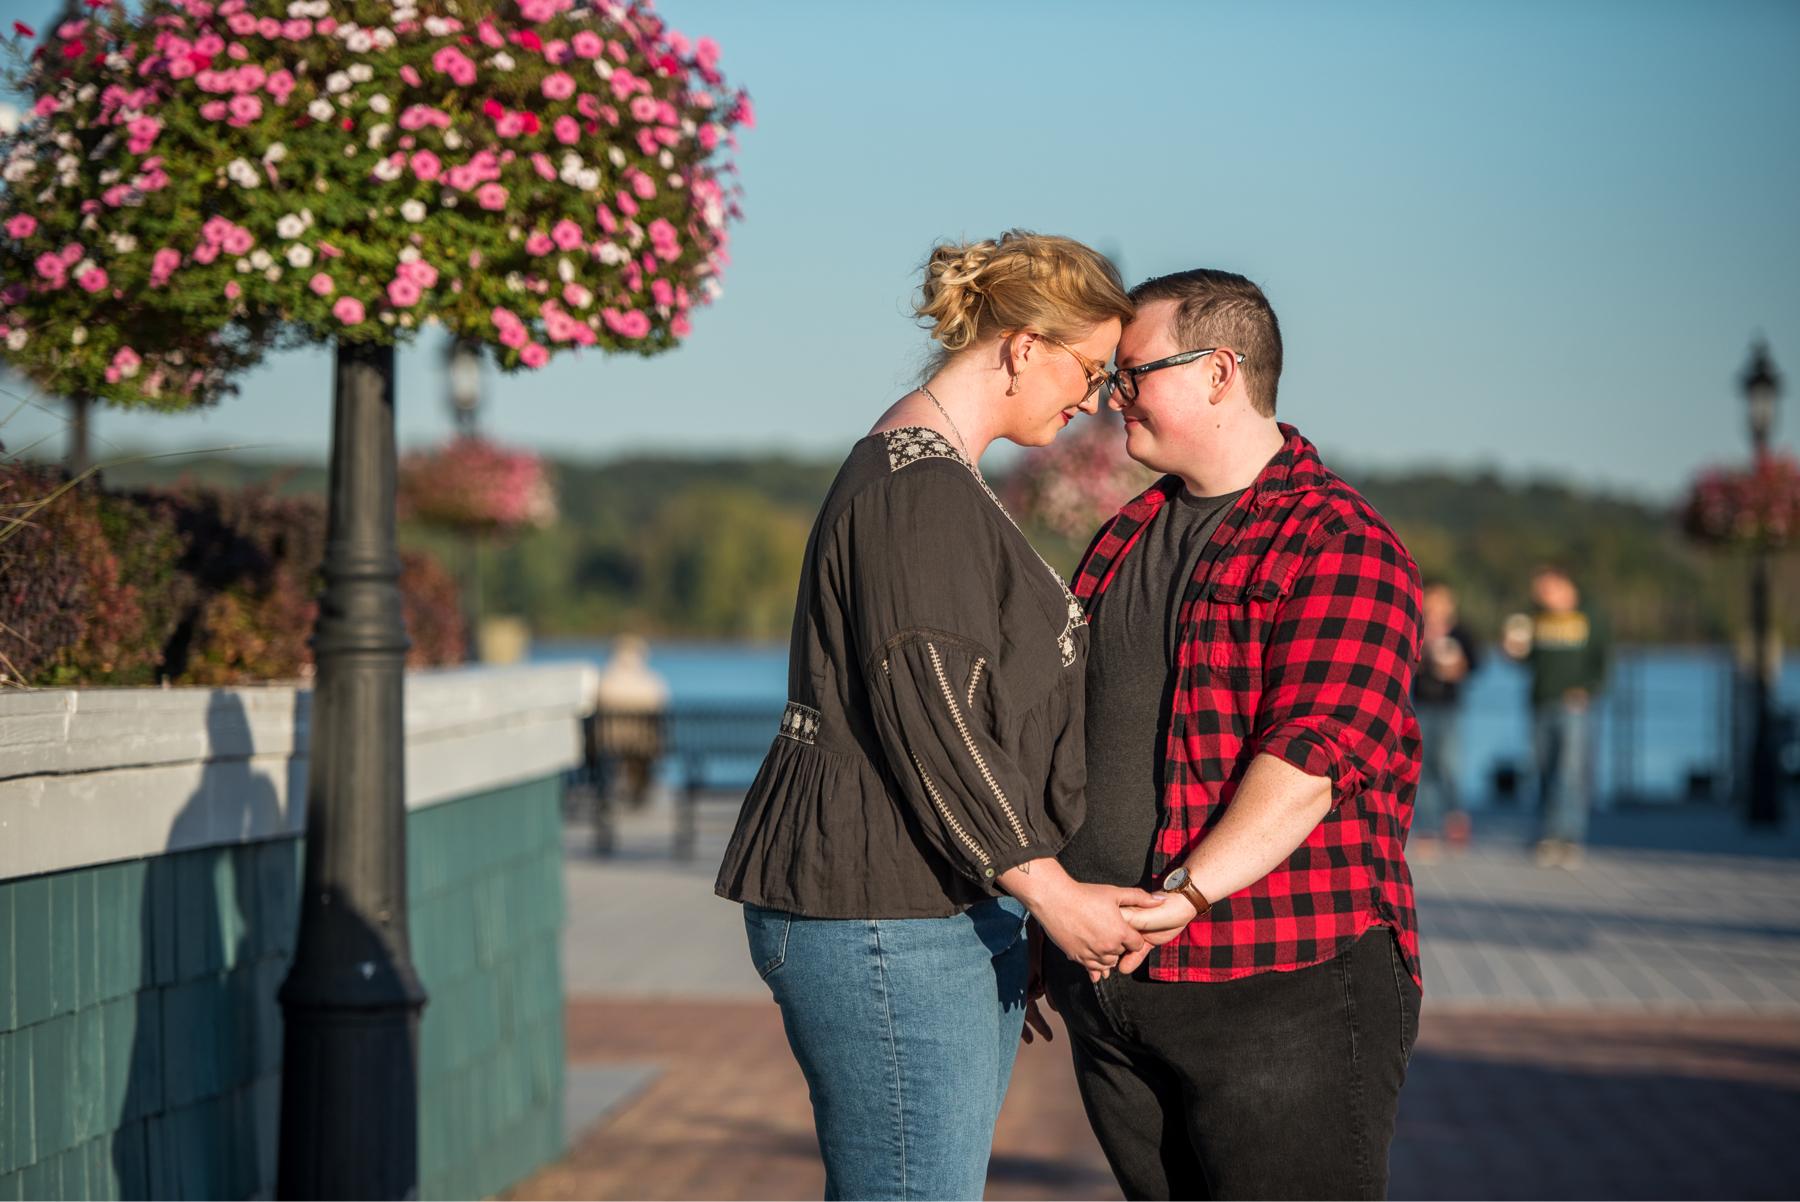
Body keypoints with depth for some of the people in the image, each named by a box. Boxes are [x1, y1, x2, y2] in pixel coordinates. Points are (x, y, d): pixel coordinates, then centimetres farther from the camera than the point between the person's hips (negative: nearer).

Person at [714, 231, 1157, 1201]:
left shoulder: (934, 475, 20)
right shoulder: (920, 492, -15)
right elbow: (926, 720, -22)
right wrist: (1047, 891, -20)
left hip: (958, 906, 11)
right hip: (882, 914, -11)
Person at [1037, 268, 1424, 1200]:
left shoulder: (1340, 545, -9)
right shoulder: (1124, 542, 17)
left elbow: (1314, 751, -21)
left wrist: (1190, 891, -29)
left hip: (1285, 986, -7)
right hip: (1112, 991, 8)